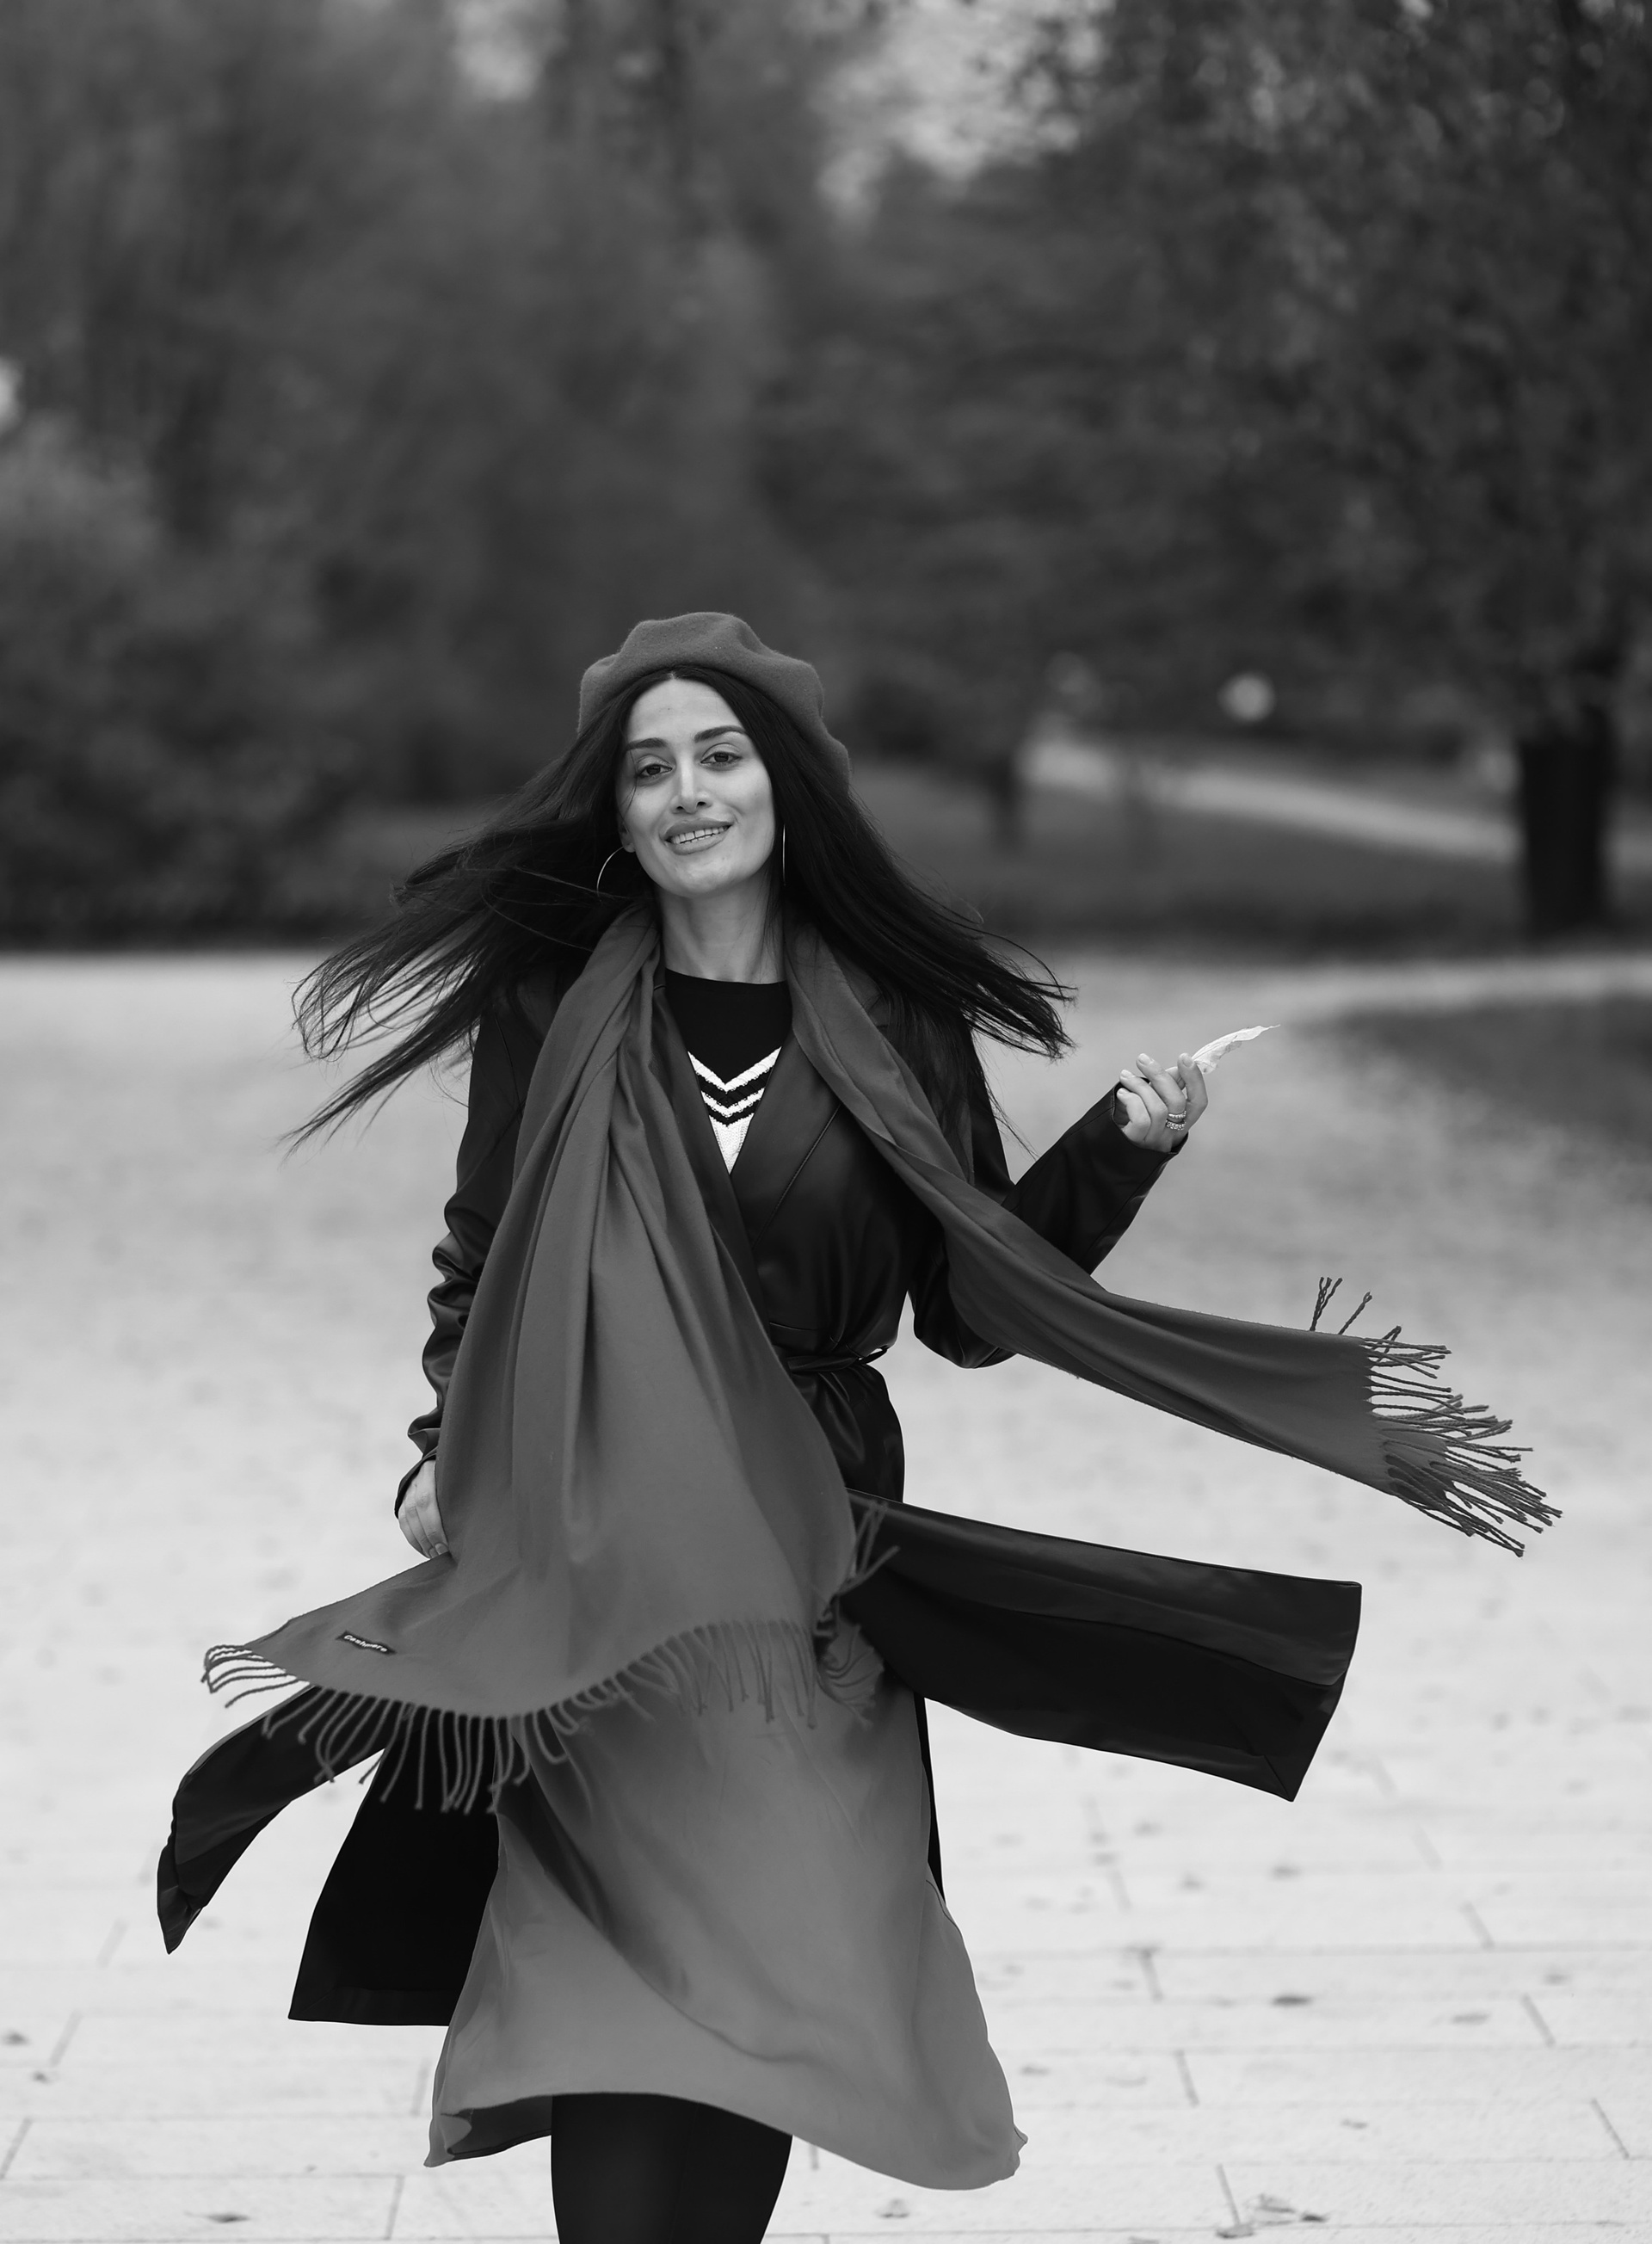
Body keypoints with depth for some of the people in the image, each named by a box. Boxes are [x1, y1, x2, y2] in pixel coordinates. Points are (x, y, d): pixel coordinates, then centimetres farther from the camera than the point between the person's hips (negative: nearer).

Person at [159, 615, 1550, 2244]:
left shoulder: (898, 1027, 5)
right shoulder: (551, 1013, 4)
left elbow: (974, 1305, 6)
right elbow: (479, 1258, 11)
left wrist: (1120, 1150, -6)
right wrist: (447, 1454, -4)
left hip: (815, 1573, 1)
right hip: (600, 1572, -1)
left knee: (755, 2025, -2)